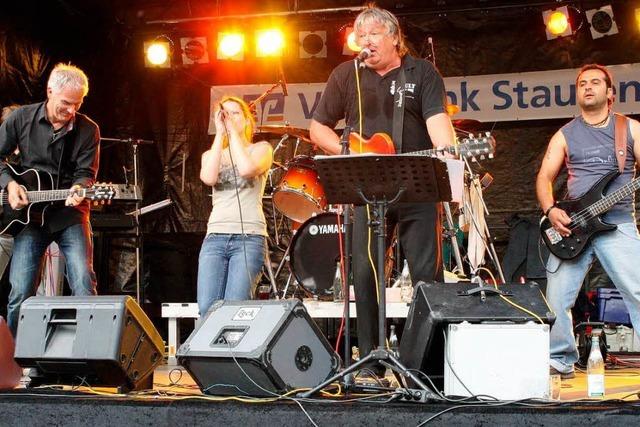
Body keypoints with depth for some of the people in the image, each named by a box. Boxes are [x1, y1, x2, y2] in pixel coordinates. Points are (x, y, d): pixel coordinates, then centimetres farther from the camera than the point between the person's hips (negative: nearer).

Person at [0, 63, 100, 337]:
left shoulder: (87, 130, 0)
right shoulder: (22, 118, 2)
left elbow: (86, 172, -2)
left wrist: (79, 189, -24)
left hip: (70, 213, 0)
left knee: (84, 283, -13)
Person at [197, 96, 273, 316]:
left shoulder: (261, 149, 12)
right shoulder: (211, 154, 21)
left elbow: (247, 168, -12)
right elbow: (208, 178, -3)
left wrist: (233, 130, -2)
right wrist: (220, 133, 1)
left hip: (249, 237, -3)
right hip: (215, 237, 3)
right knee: (206, 308, -12)